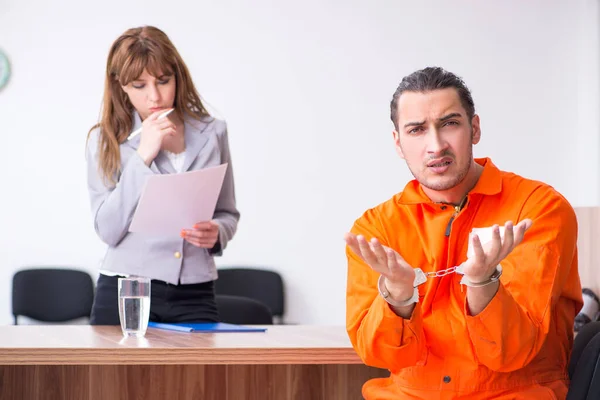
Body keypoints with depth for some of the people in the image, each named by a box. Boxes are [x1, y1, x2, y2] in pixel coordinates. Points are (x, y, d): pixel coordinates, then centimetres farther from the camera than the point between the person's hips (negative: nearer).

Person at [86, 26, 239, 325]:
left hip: (195, 297, 1)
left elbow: (228, 213, 15)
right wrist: (143, 156, -14)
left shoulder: (211, 133, 5)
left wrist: (217, 233, -8)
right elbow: (108, 230, -9)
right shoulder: (105, 140, 0)